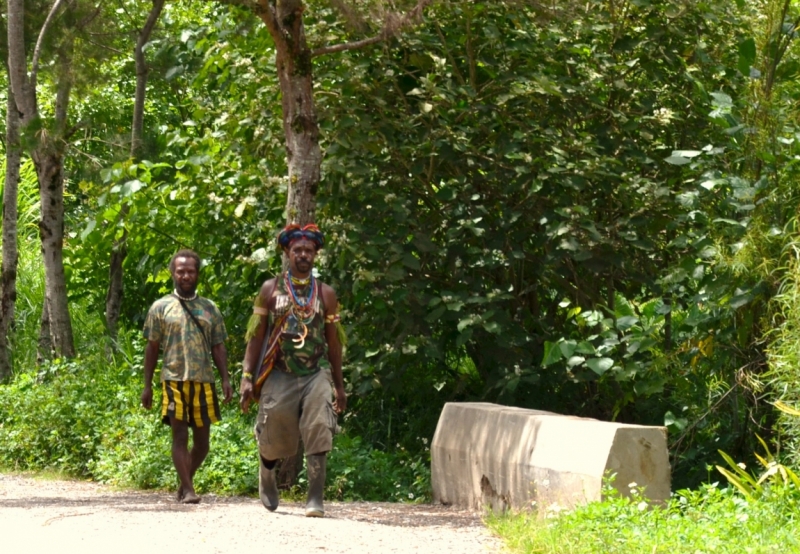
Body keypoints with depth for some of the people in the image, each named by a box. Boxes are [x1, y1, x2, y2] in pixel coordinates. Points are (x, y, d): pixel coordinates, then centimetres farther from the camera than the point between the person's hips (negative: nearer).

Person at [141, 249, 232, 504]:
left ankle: (185, 481, 25)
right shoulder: (161, 307, 6)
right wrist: (147, 386, 2)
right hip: (174, 380, -3)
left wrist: (225, 379, 0)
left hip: (203, 381, 3)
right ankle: (188, 490, -5)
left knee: (202, 441, 6)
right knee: (180, 436, -6)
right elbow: (152, 348, 7)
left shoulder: (209, 309, 13)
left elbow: (218, 348, 12)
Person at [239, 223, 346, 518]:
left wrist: (339, 387, 12)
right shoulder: (270, 289, 4)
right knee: (272, 438, 7)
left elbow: (333, 343, 12)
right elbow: (256, 336, 4)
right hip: (279, 375, 0)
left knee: (318, 433, -15)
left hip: (316, 374, 0)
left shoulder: (325, 294, 8)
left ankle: (315, 498, -16)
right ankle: (266, 475, 39)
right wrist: (247, 377, -5)